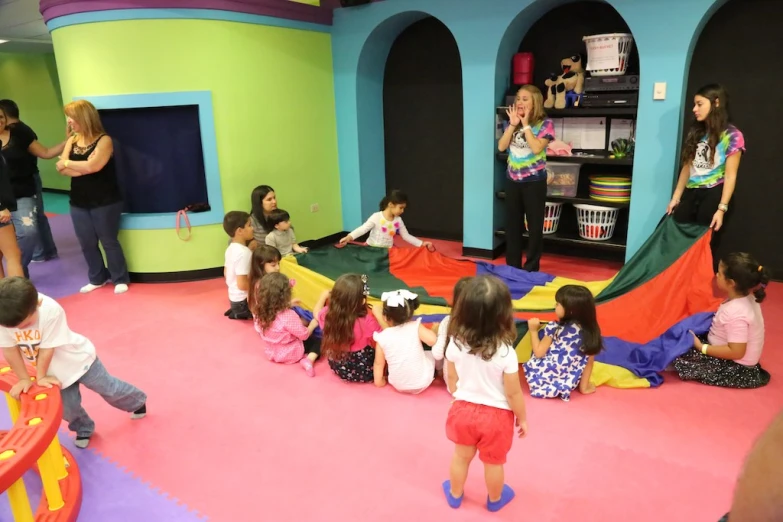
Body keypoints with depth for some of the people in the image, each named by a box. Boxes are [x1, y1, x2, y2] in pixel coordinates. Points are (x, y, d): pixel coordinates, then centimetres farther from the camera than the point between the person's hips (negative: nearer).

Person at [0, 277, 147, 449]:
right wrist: (24, 379, -10)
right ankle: (84, 429, 43)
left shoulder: (51, 311, -38)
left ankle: (138, 402, 40)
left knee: (109, 389, 12)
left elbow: (47, 349, -28)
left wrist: (40, 377, -17)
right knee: (68, 409, 13)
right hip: (55, 372, 4)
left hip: (77, 359, -4)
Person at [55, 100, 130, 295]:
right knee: (87, 243, 11)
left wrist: (68, 163, -8)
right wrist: (83, 167, -16)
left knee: (109, 241, 2)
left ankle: (121, 279, 15)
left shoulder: (104, 140, -10)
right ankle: (97, 278, 26)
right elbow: (61, 168, -1)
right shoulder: (72, 141, 8)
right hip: (78, 202, 6)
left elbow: (93, 166, -22)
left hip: (105, 202, -6)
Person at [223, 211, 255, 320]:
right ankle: (241, 313, -1)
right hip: (243, 300, -9)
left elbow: (226, 273, 16)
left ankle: (237, 312, 13)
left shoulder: (230, 248, 4)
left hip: (234, 297, 9)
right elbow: (242, 284, -28)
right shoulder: (244, 252, -25)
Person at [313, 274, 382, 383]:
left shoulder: (328, 314, -20)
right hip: (363, 372, -5)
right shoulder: (367, 321, -34)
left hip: (338, 368, 5)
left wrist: (324, 296, 24)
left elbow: (316, 311, 7)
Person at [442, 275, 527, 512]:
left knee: (461, 456, 26)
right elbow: (514, 393, -18)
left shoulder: (455, 343, -19)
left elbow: (452, 379, -3)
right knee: (494, 463, 23)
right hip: (496, 415, -2)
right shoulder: (505, 353, -29)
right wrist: (522, 418, 1)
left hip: (463, 410, 2)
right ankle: (495, 500, 49)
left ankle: (455, 494, 49)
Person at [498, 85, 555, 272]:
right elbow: (501, 147, -1)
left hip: (534, 181, -5)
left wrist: (526, 124, -14)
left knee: (534, 225, 3)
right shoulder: (512, 122, 8)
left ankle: (531, 268, 13)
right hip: (513, 180, 5)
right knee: (512, 224, 10)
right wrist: (512, 125, -8)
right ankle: (512, 266, 21)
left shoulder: (545, 124, -7)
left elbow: (537, 148, -20)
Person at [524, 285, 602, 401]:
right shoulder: (590, 332, -6)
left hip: (541, 380, -3)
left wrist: (533, 330, 3)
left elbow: (538, 353, -9)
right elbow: (589, 361, 2)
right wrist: (584, 387, 12)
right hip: (566, 384, 3)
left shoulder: (554, 328, -15)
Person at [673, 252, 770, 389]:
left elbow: (736, 352, -30)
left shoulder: (736, 314, -33)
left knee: (680, 361, -14)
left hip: (737, 367, -9)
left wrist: (702, 347, -24)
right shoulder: (745, 298, -4)